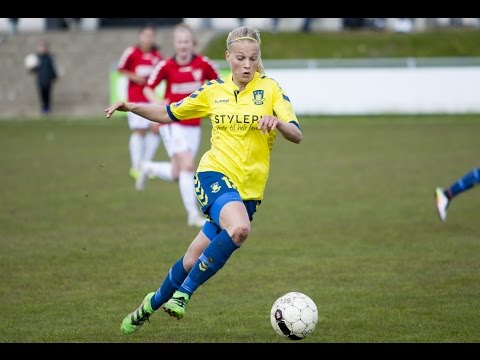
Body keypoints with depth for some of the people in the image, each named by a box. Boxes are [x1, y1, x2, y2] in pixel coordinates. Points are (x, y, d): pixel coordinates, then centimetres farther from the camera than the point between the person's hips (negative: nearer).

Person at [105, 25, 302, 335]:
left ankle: (154, 303, 22)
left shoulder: (270, 89, 1)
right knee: (239, 228, -28)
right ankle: (183, 292, -9)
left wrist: (276, 122, -29)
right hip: (215, 173, -1)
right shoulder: (214, 91, 7)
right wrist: (132, 107, 4)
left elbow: (297, 135, -8)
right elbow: (169, 114, 19)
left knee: (195, 259, -1)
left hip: (249, 189, 1)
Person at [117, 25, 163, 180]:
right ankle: (136, 167, 4)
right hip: (136, 98, -4)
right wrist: (134, 76, -12)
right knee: (139, 131, -5)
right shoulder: (132, 52, -7)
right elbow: (121, 69, 2)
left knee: (156, 129, -3)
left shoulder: (157, 55, 3)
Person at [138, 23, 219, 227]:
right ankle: (193, 214, -11)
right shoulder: (166, 66, -9)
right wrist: (157, 102, -20)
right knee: (187, 165, -18)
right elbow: (148, 88, -1)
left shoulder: (203, 64, -4)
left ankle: (148, 168, 38)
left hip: (193, 125, 4)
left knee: (176, 175, 7)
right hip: (172, 124, -4)